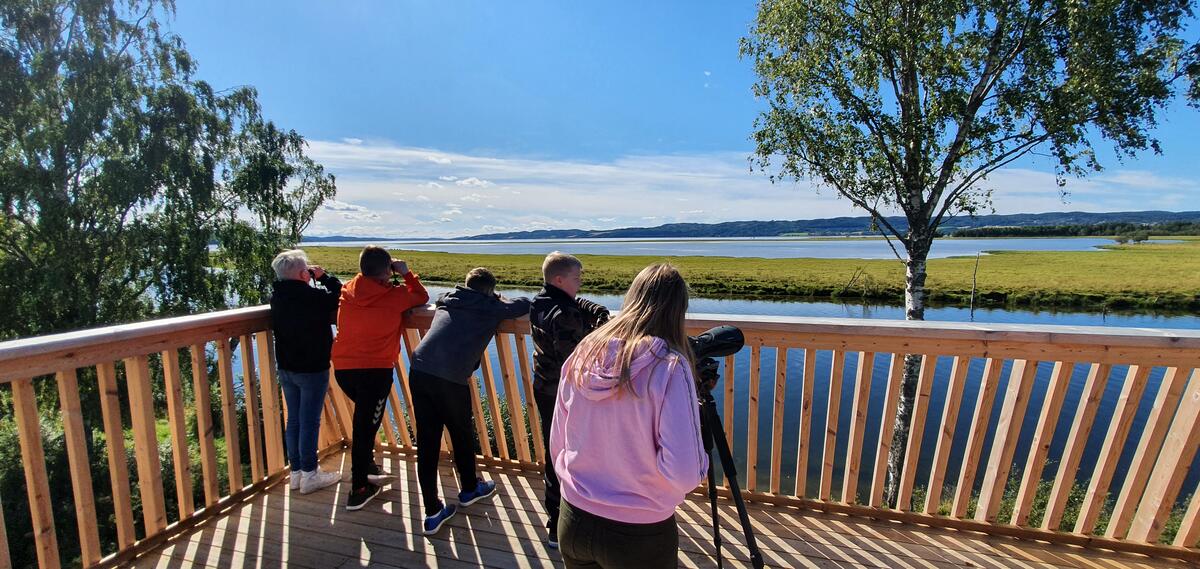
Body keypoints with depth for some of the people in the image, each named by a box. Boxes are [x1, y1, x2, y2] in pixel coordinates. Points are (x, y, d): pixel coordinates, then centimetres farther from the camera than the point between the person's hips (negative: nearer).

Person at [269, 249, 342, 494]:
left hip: (285, 368, 7)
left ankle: (296, 472, 26)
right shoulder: (313, 297, -23)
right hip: (312, 369, -7)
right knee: (310, 422, 2)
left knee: (293, 420, 15)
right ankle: (309, 476, 11)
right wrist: (323, 276, -2)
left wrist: (313, 280, 7)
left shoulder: (277, 296, -1)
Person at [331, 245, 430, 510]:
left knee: (365, 415, 28)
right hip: (375, 369, -5)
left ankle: (367, 465, 37)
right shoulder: (394, 295, -8)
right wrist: (406, 273, 11)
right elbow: (422, 297, 9)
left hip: (342, 367, 6)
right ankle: (359, 490, 13)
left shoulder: (347, 292, 4)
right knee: (366, 426, 4)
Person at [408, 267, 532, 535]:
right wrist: (501, 301, 31)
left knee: (427, 443, 11)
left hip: (419, 371, 5)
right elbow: (524, 303, 14)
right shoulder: (491, 308, 6)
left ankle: (432, 513, 19)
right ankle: (469, 489, 41)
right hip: (451, 379, -4)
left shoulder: (446, 301, 22)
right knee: (462, 435, 19)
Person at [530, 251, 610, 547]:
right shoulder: (564, 314, -25)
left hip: (544, 388, 10)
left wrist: (600, 313, -10)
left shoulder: (540, 303, 4)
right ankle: (558, 530, 11)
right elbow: (571, 360, -27)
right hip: (564, 396, -10)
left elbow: (581, 307, 7)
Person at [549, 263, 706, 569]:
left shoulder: (582, 354, -6)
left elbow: (557, 446, 3)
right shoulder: (669, 366, -20)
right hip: (640, 536, -3)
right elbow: (684, 474, -24)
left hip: (573, 523, 4)